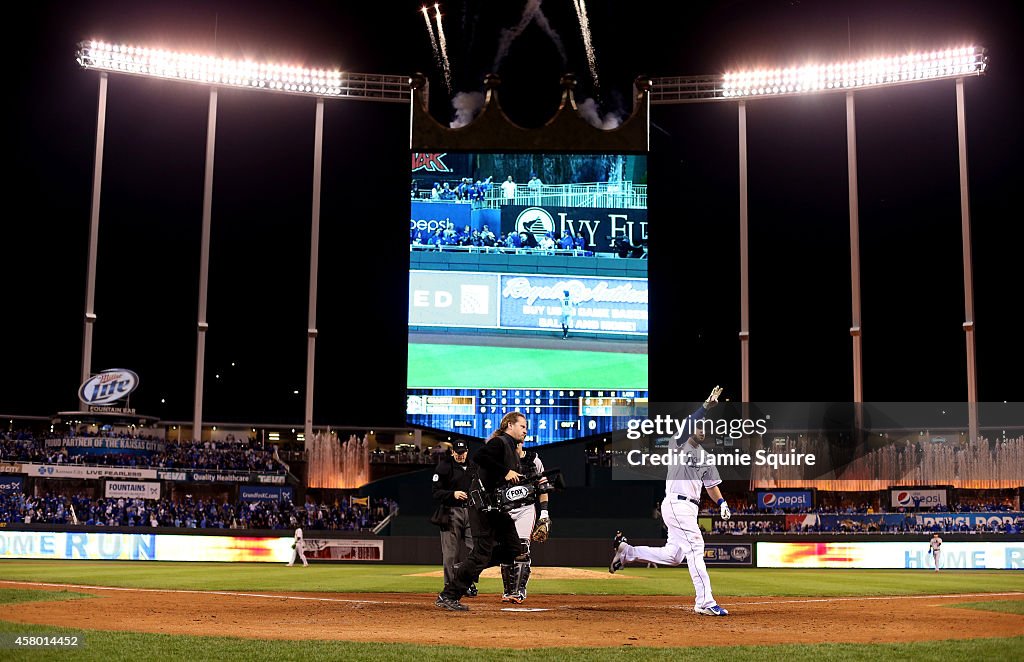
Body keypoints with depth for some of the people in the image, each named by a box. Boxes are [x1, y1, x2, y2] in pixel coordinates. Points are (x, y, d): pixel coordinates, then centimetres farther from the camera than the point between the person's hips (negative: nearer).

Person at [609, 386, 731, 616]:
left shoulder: (705, 457, 19)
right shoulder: (680, 445, -3)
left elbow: (711, 484, 21)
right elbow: (687, 425, -23)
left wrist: (722, 502, 2)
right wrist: (707, 405, -34)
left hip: (690, 508, 9)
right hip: (677, 504, -9)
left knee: (673, 556, 11)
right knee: (695, 549, -12)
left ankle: (626, 551, 23)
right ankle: (705, 602, -10)